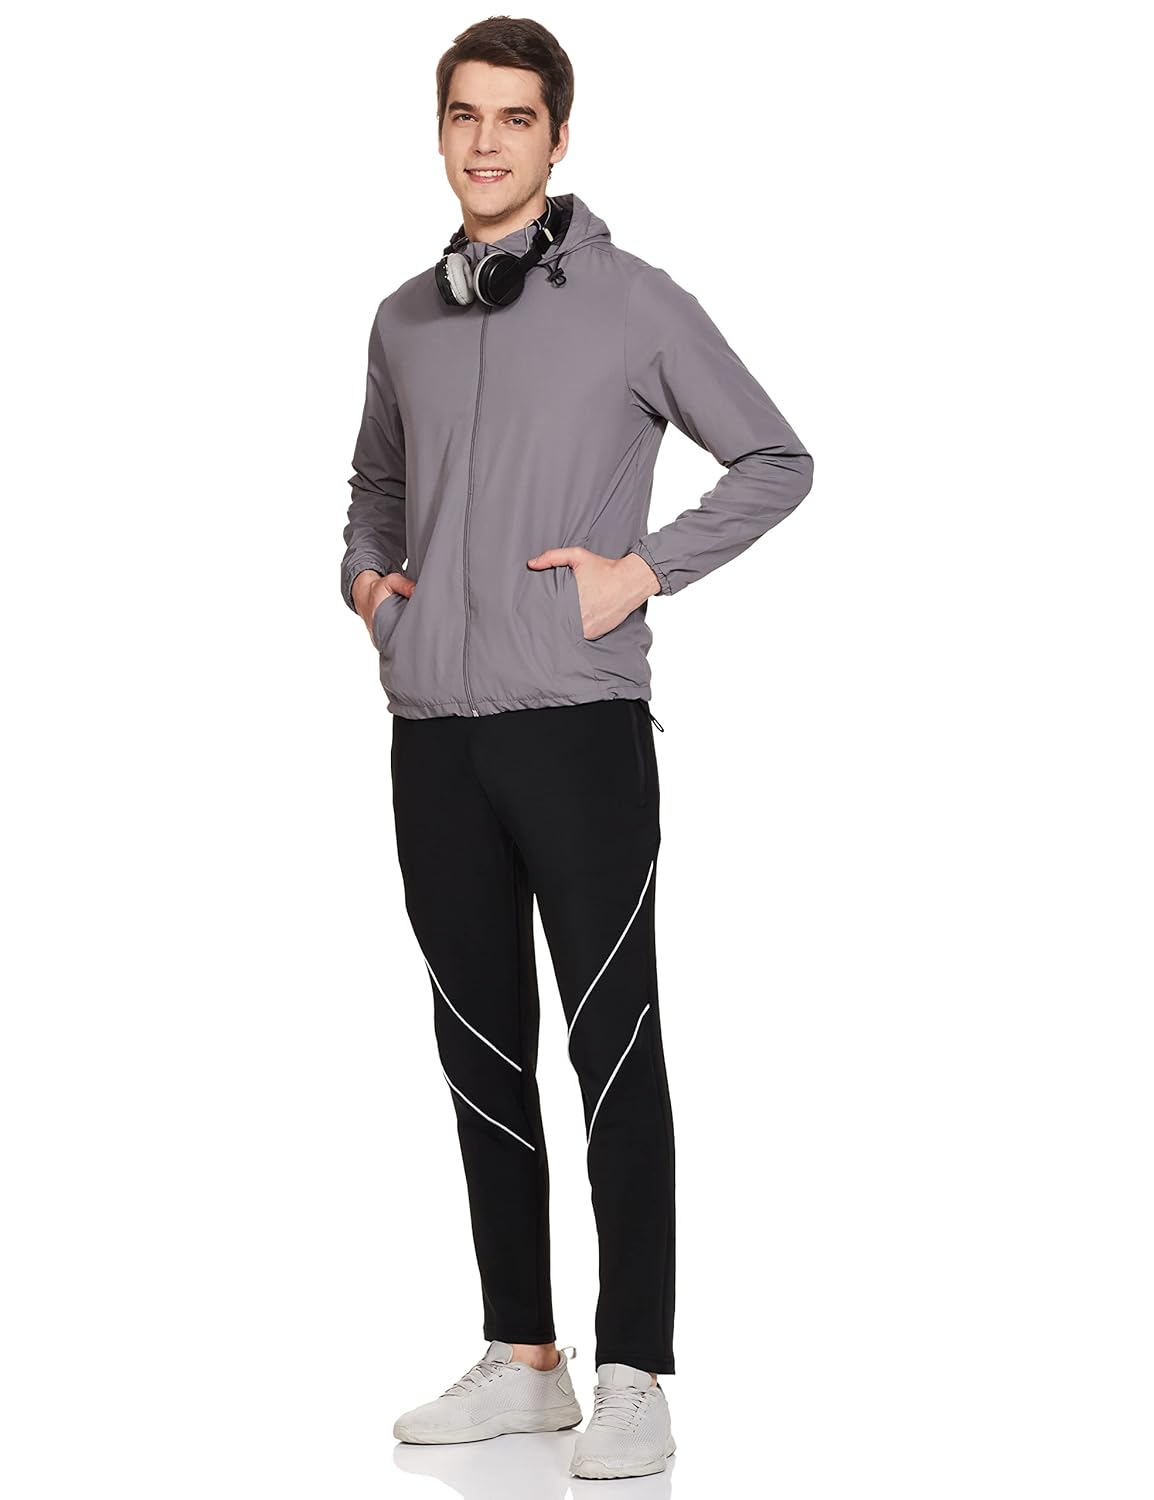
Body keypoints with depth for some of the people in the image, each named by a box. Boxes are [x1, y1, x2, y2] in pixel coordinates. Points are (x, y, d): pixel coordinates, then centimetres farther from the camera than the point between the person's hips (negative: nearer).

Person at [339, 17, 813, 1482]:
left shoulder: (634, 301, -2)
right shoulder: (404, 319, 13)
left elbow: (775, 460, 1)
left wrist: (642, 570, -8)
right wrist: (363, 571, 9)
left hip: (579, 726, -5)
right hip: (434, 733, 5)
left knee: (614, 1046, -4)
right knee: (480, 1047, 10)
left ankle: (636, 1381, 3)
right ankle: (522, 1358, 21)